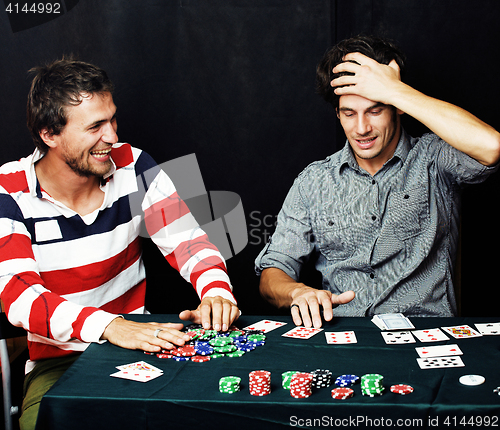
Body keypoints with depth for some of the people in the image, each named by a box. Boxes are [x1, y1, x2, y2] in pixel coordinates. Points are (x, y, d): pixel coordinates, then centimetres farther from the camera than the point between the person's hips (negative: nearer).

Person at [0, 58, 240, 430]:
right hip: (58, 362, -2)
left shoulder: (132, 166, -2)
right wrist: (110, 325, -39)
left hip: (141, 347, 2)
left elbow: (187, 241, -2)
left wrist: (216, 291, -25)